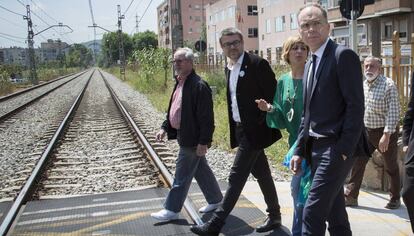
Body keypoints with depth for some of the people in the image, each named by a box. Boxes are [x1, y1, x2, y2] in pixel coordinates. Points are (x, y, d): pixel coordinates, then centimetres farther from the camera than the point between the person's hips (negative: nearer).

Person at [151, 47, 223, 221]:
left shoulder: (199, 86, -20)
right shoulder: (180, 82, 11)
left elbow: (206, 117, -22)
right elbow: (173, 109, 19)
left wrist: (203, 141, -22)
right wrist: (165, 128, 11)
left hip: (192, 139, -10)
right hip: (184, 136, 10)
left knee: (182, 175, 1)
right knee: (201, 170, 19)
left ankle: (172, 210, 12)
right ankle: (216, 200, 33)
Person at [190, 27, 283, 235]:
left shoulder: (257, 64, -12)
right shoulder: (229, 68, 12)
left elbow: (273, 96, -13)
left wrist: (268, 124, -14)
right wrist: (234, 129, 14)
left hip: (254, 130, -8)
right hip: (240, 130, 8)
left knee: (236, 176, -6)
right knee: (261, 174, 17)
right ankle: (274, 215, 30)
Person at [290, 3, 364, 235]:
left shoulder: (344, 55, -9)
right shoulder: (310, 64, 16)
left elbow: (355, 106, -15)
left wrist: (344, 150, -19)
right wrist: (300, 150, 13)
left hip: (336, 148, -8)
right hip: (314, 149, 8)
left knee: (312, 212, -10)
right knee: (334, 211, 16)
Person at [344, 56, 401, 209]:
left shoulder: (388, 85, -15)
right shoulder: (362, 85, 5)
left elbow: (393, 112, -19)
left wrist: (386, 135, -24)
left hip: (385, 132, -5)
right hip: (366, 130, 5)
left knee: (391, 167, 9)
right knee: (357, 163, 0)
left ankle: (395, 199, 25)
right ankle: (350, 196, 6)